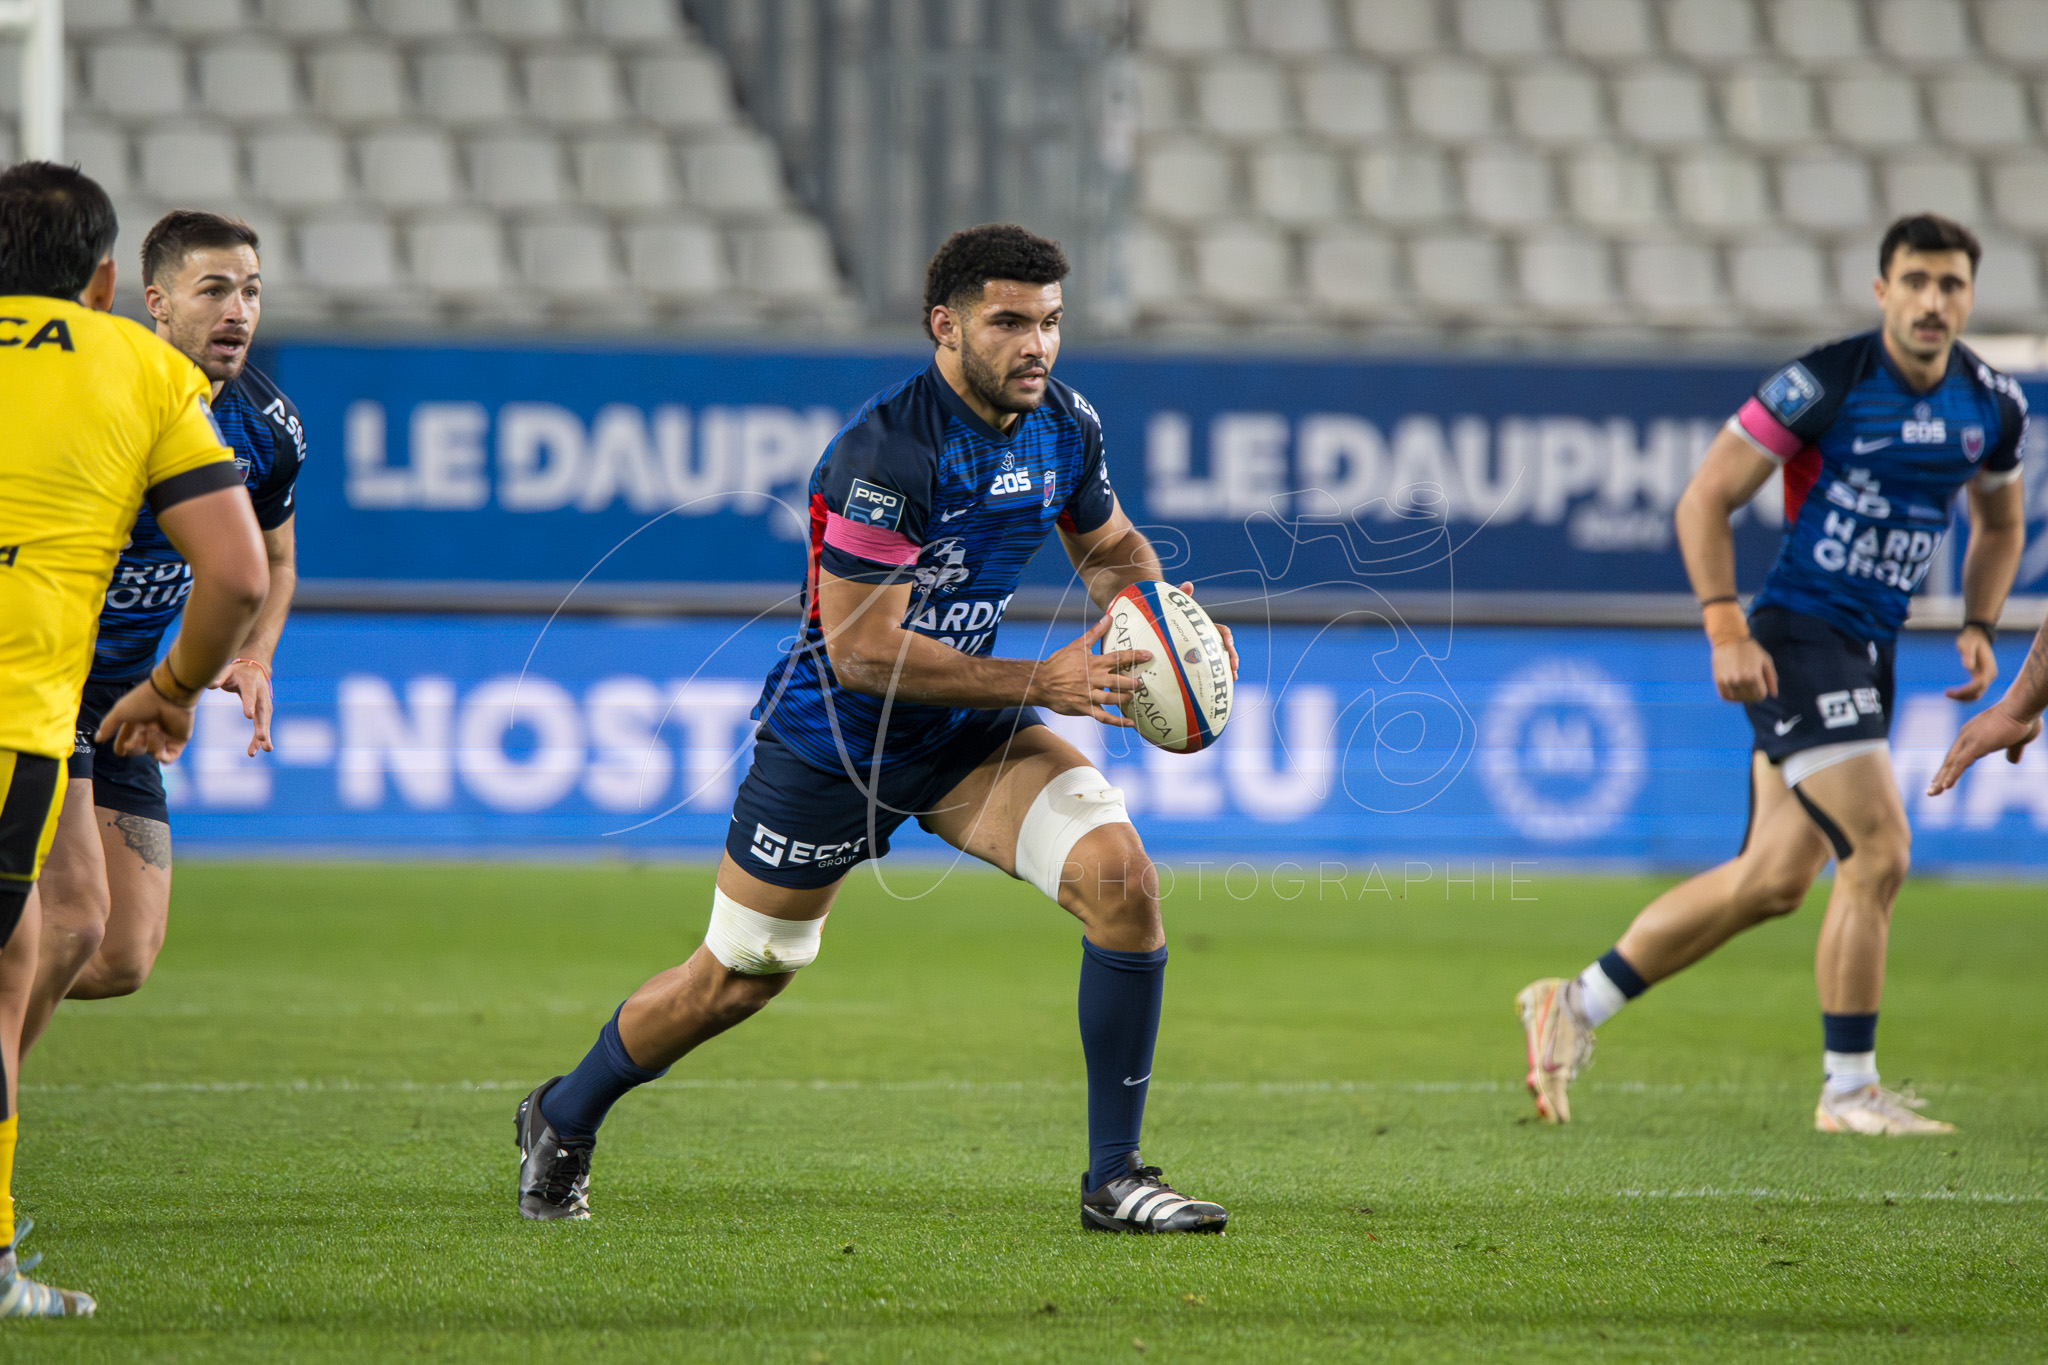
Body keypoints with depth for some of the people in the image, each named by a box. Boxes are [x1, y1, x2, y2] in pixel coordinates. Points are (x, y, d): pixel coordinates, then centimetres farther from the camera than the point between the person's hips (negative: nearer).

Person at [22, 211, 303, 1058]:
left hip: (122, 697, 7)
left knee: (124, 961, 1)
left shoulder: (269, 431, 0)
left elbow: (269, 560, 18)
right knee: (73, 923, -19)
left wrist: (251, 660, 1)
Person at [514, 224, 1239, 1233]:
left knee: (1121, 880, -19)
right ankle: (562, 1121, 38)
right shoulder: (884, 451, -29)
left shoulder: (1066, 426, -7)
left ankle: (1113, 1179, -11)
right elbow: (862, 650, -29)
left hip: (969, 732, 5)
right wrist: (1040, 683, -31)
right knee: (738, 979, 9)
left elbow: (1111, 549, 14)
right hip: (834, 738, -5)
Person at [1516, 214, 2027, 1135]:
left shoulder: (1992, 407, 4)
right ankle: (1848, 1090, -4)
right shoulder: (1825, 385, -15)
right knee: (1880, 851, -16)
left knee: (1773, 882, 9)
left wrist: (1977, 627, 7)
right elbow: (1704, 499, -11)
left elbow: (1999, 525, 23)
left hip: (1869, 655, 7)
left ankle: (1575, 1005, 22)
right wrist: (1726, 630, -18)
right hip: (1796, 643, -7)